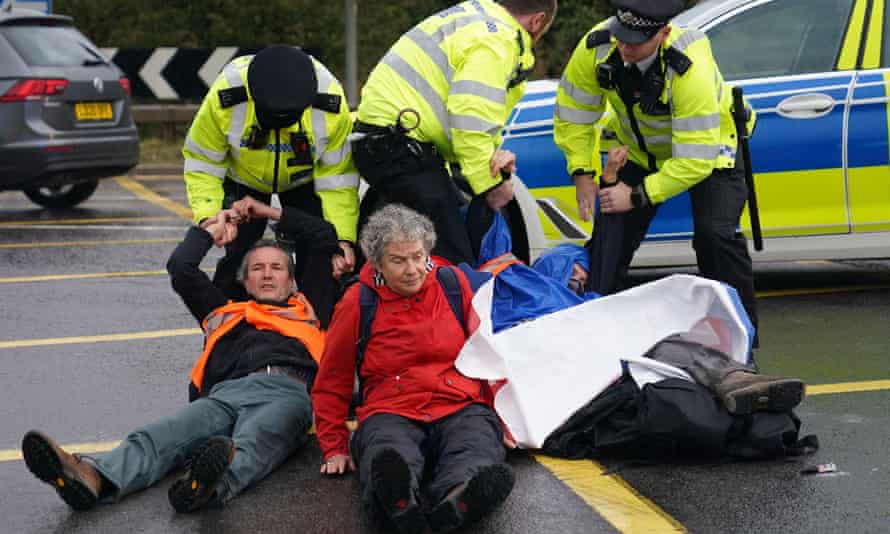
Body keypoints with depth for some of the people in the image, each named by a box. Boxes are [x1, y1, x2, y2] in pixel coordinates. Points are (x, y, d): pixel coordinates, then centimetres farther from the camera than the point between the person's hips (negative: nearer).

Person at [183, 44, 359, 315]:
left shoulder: (331, 105, -35)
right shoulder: (224, 98, -37)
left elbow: (337, 178, -23)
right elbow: (203, 163, -23)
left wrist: (343, 237, -32)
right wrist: (208, 216, -37)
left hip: (304, 179, 0)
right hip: (244, 178, 0)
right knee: (237, 256, -8)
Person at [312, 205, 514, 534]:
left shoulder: (453, 283, 12)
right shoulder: (357, 304, 8)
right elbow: (331, 386, 18)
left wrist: (501, 415, 18)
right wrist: (335, 448, 11)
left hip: (461, 407, 1)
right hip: (392, 413, -1)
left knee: (480, 446, -38)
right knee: (389, 456, -41)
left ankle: (456, 501, -70)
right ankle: (399, 500, -74)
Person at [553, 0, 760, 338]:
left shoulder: (691, 70, -40)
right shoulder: (597, 47, -27)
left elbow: (696, 159, -36)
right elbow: (573, 112, -9)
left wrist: (638, 196, -32)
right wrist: (582, 172, -14)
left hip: (710, 147, -5)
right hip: (638, 149, 5)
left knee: (715, 233, -22)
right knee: (612, 232, -4)